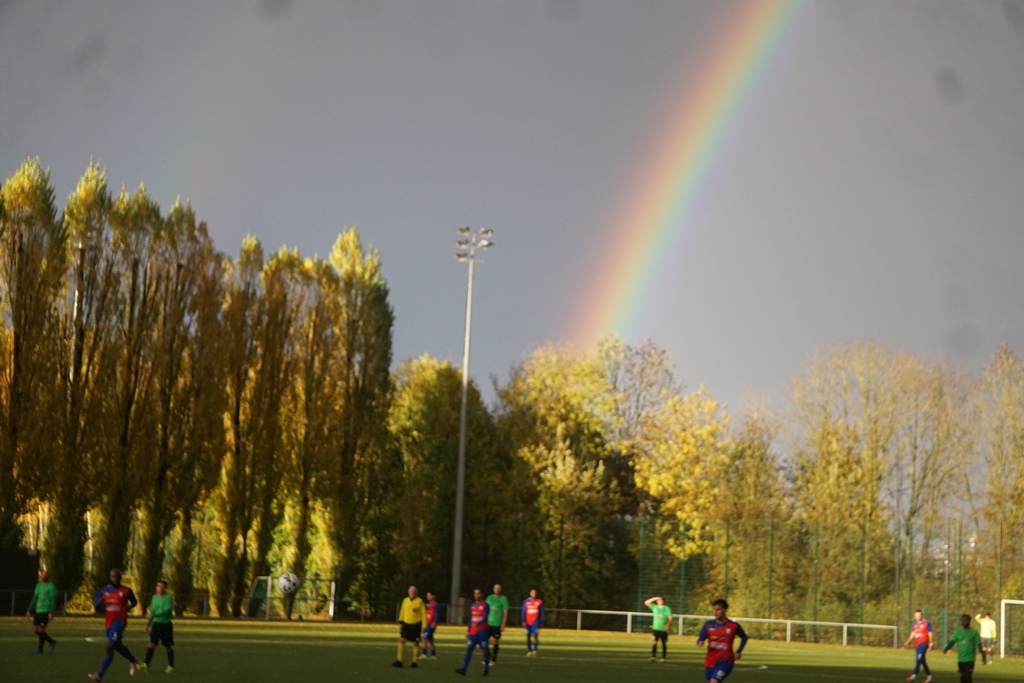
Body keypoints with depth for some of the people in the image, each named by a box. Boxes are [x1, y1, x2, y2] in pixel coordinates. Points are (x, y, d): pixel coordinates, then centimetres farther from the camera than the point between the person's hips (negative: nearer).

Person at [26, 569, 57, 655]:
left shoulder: (51, 587, -6)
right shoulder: (38, 586, 15)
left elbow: (53, 600, -11)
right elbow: (34, 598, 19)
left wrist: (51, 613, -20)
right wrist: (29, 610, 15)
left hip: (46, 612, -7)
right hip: (38, 611, 7)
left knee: (40, 629, -11)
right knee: (35, 629, 4)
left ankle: (40, 649, -1)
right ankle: (51, 642, 19)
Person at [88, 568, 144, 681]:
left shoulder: (126, 591, -1)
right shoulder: (104, 591, 7)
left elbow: (134, 602, 14)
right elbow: (96, 607, 6)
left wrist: (128, 607, -5)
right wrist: (100, 602, -15)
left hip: (119, 622, -5)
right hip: (109, 623, 5)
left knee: (110, 648, -15)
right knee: (118, 647, 19)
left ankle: (99, 675, -12)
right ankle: (134, 661, 45)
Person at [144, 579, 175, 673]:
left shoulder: (169, 597, -10)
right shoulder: (154, 597, 8)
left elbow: (167, 611, -21)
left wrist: (154, 615, -27)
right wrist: (148, 625, 19)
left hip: (166, 624, -4)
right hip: (156, 624, 4)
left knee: (168, 647, 5)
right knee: (151, 644, -10)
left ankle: (170, 666, 20)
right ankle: (146, 664, -13)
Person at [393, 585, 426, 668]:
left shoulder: (420, 601, -3)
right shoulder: (405, 600, 7)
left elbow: (424, 614, -1)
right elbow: (402, 612, 17)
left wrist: (424, 625, -5)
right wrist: (400, 623, 13)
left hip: (416, 625, -2)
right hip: (406, 624, 3)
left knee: (415, 643, 3)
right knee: (401, 640, -11)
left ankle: (414, 662, 15)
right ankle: (399, 661, -10)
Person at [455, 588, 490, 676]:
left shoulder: (485, 606, -3)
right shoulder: (472, 606, 15)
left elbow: (485, 618, -16)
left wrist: (477, 624, -32)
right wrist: (468, 630, 17)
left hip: (482, 631, -5)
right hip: (473, 632, 5)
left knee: (485, 649, 1)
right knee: (469, 649, -5)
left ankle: (486, 668, 14)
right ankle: (464, 669, -12)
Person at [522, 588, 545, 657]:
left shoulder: (540, 602, 5)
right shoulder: (526, 601, 7)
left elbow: (542, 613, 10)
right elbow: (523, 612, 5)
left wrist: (542, 622, 7)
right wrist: (523, 621, -5)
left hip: (535, 622, -2)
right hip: (528, 622, 2)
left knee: (535, 635, -16)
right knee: (528, 636, 4)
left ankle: (535, 650, -17)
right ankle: (529, 651, 14)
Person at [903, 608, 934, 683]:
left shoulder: (926, 623, -5)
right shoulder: (915, 623, 14)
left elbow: (930, 634, -3)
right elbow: (913, 633, 19)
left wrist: (930, 644, -6)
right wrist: (908, 641, 11)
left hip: (923, 643, -7)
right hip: (917, 643, 7)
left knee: (919, 659, -17)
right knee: (923, 661, 11)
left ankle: (914, 675, -24)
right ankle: (929, 676, 19)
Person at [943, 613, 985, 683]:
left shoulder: (973, 632, -1)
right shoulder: (958, 632, 8)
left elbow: (979, 645, 2)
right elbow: (952, 641, 4)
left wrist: (983, 656, 3)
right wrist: (946, 648, -15)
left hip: (970, 660, -4)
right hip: (960, 659, 4)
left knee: (968, 677, -12)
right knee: (962, 677, 7)